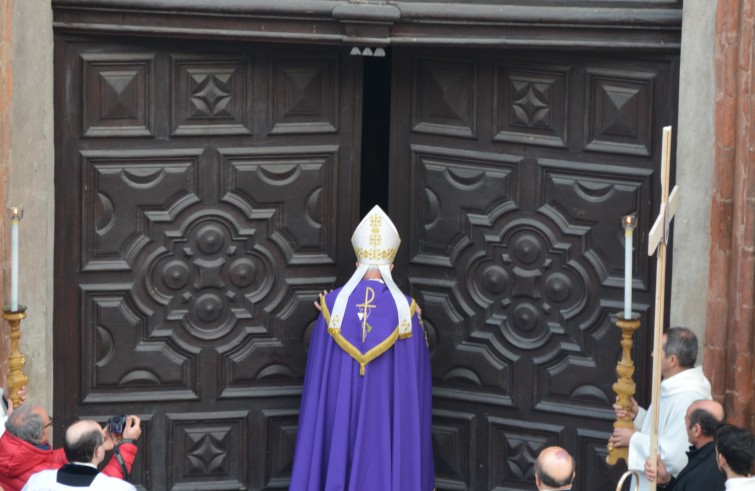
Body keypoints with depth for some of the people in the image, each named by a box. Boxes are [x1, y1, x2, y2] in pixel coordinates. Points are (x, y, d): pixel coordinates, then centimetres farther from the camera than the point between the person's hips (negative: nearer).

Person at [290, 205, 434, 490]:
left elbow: (317, 372, 3)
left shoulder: (334, 304, -2)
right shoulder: (405, 311, -6)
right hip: (389, 423, -1)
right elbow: (416, 381, -1)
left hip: (339, 418, 2)